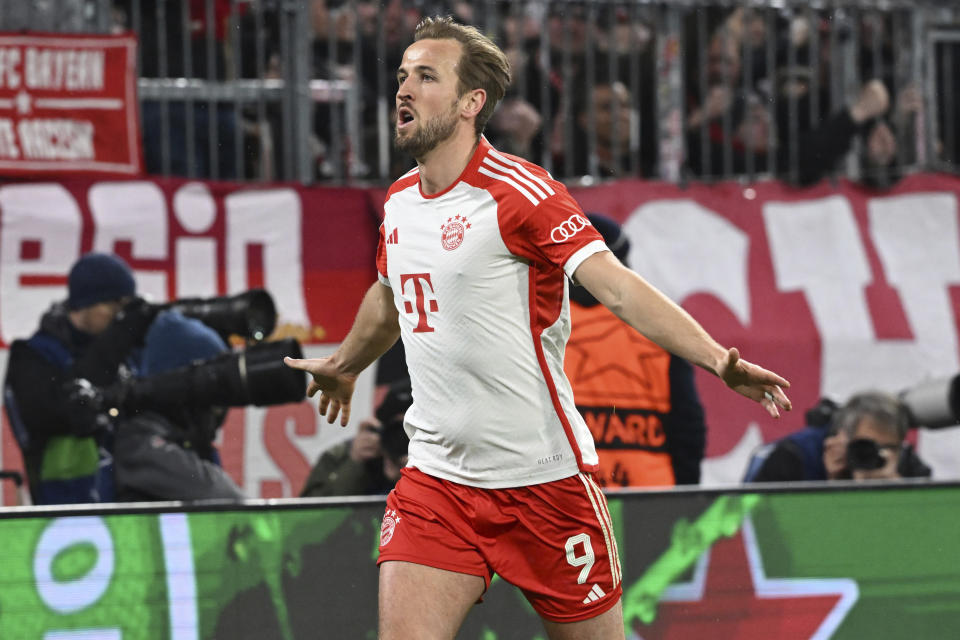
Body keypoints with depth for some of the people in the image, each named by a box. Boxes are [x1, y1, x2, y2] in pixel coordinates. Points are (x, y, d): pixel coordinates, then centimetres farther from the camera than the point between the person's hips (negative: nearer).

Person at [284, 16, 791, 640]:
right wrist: (343, 366, 48)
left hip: (543, 479, -5)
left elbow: (618, 287, -23)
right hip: (436, 479, 5)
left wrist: (717, 357, -37)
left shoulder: (521, 193, -13)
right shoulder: (399, 202, 8)